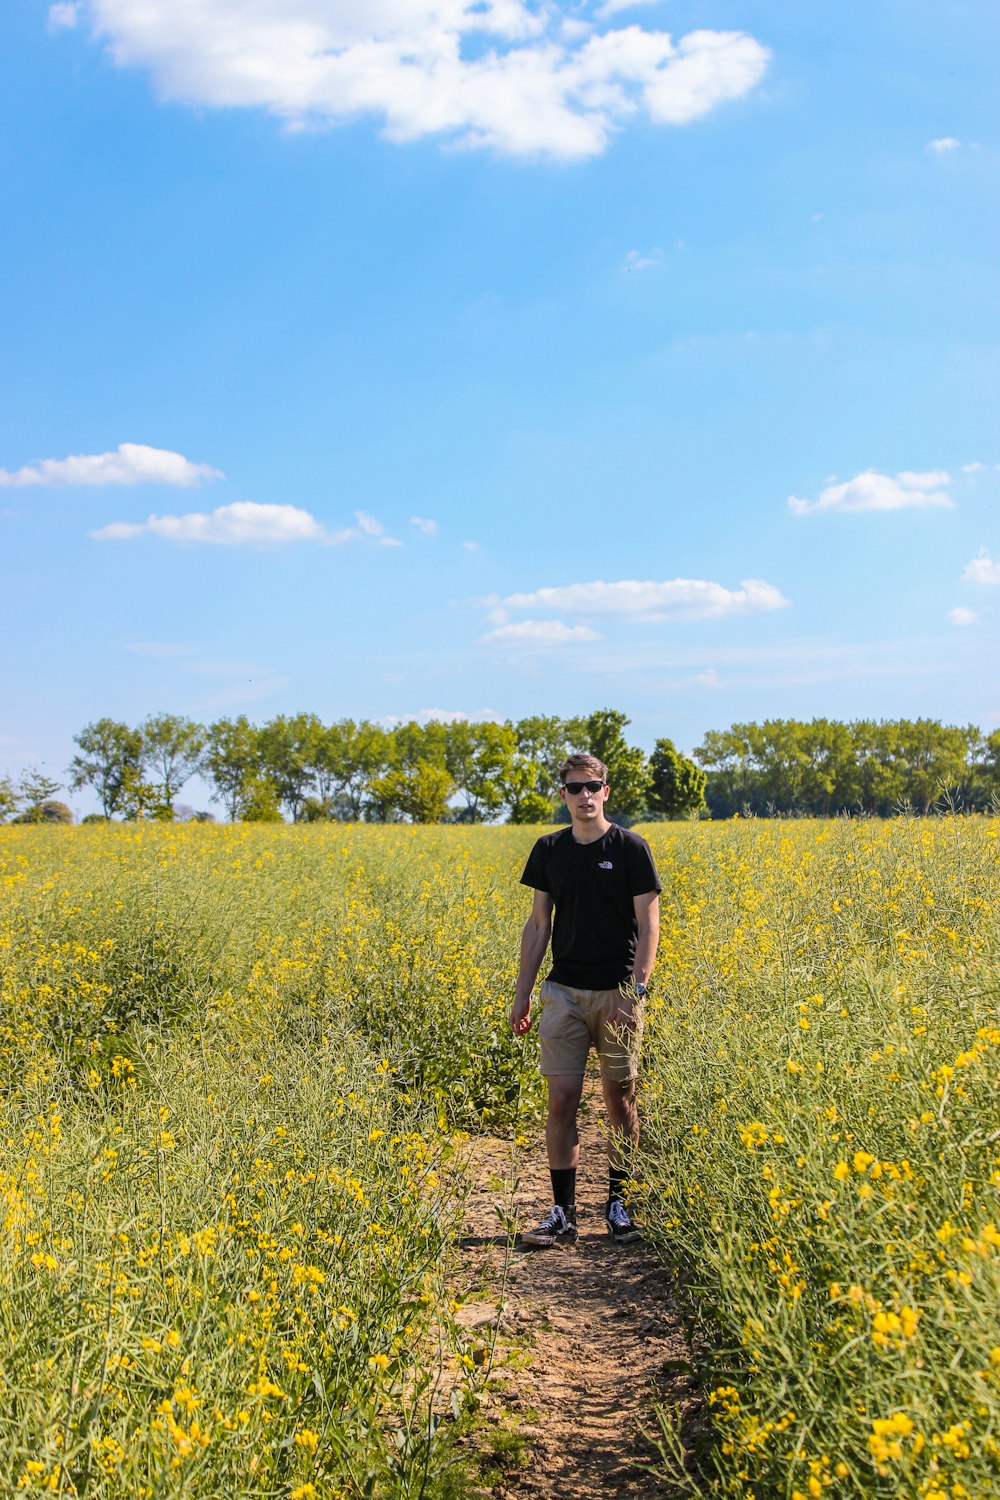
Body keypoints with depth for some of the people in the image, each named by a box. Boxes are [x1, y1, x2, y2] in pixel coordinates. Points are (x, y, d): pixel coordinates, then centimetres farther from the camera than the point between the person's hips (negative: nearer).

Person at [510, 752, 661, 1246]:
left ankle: (618, 1204, 20)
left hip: (616, 993, -2)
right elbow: (538, 924, 11)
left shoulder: (630, 848, -4)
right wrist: (522, 993, 8)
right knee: (561, 1099, -2)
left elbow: (648, 926, -6)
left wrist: (636, 990, -15)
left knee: (620, 1100, 6)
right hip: (563, 992, 2)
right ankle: (563, 1214, 5)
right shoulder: (549, 850, 6)